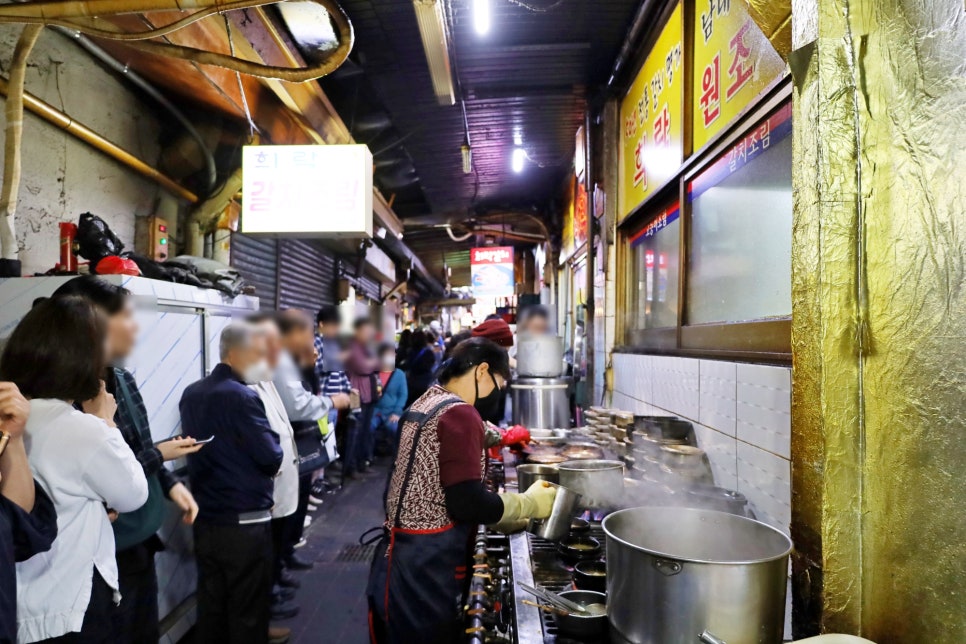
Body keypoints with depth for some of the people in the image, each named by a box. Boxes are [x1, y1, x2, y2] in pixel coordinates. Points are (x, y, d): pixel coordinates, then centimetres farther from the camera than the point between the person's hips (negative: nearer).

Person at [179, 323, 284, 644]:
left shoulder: (191, 394, 5)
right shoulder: (242, 397, -21)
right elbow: (272, 458, -18)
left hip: (205, 519, 7)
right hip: (244, 523, -7)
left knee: (210, 606, 18)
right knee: (248, 613, 7)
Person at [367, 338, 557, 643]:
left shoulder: (425, 403, 11)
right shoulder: (459, 413, -18)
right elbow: (467, 502, -22)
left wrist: (505, 513, 16)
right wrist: (530, 503, -8)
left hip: (403, 553, 9)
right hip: (427, 564, -9)